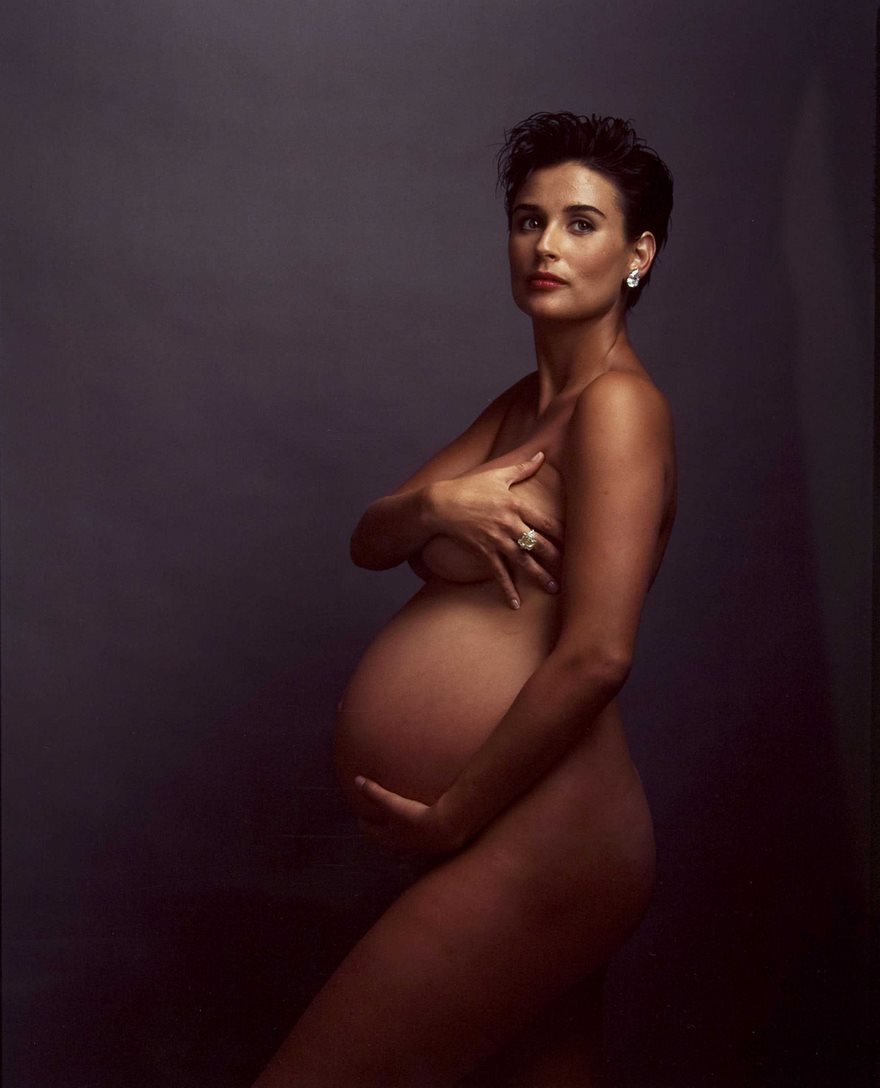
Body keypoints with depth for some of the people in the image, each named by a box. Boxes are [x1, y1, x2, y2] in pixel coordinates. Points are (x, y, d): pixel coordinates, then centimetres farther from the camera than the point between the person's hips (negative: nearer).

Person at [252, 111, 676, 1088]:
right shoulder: (523, 404, 15)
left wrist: (449, 816, -16)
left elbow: (597, 657, -22)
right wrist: (432, 503, -12)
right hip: (526, 847, 9)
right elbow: (367, 543, 10)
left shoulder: (618, 404, -12)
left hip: (533, 847, -9)